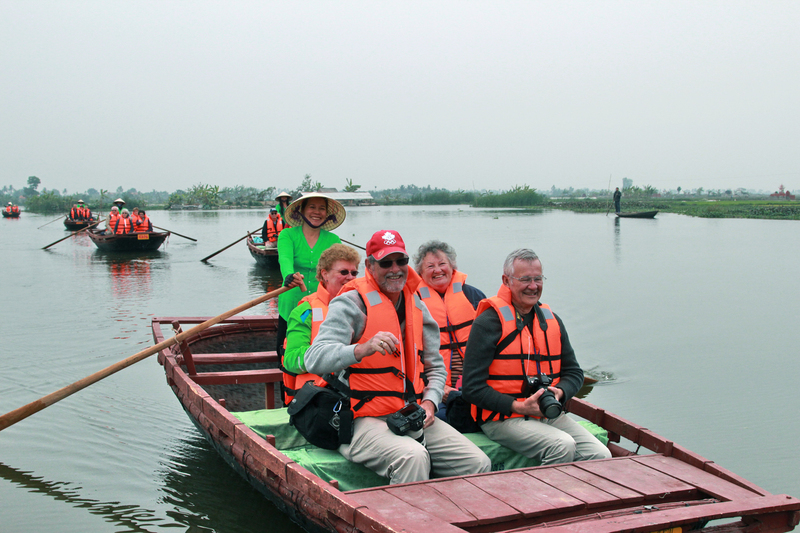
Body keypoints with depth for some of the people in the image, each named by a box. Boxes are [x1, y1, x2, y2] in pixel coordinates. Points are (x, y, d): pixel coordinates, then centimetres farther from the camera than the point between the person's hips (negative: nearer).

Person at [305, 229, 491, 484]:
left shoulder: (417, 307, 17)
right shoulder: (351, 303, -5)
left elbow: (435, 367, 23)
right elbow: (314, 360, -19)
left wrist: (429, 402, 2)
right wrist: (363, 349, -36)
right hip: (366, 421, -6)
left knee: (479, 463, -9)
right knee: (413, 457, -34)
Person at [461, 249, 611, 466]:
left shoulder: (551, 320, 14)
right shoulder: (489, 322, -7)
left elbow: (574, 371, 20)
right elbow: (472, 387, -10)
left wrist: (560, 392, -4)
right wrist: (517, 406, -20)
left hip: (549, 415, 6)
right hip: (503, 417, -6)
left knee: (601, 456, -14)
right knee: (563, 446, -29)